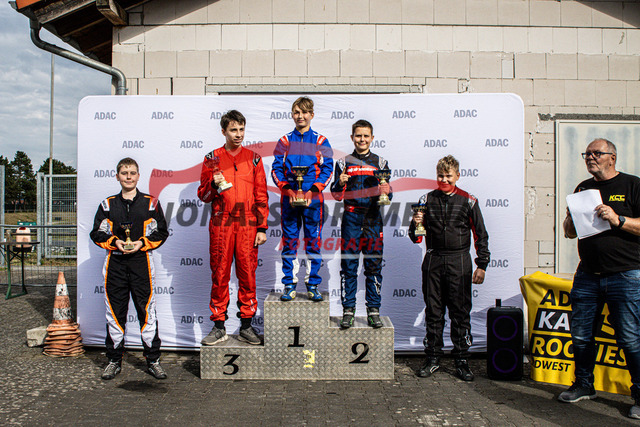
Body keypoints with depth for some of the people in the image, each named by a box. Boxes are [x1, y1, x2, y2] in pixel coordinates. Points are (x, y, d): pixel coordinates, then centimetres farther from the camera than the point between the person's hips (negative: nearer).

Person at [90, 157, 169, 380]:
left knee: (147, 312, 0)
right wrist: (115, 242, -6)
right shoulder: (108, 204, 11)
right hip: (115, 263, 2)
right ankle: (114, 361, 19)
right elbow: (97, 233, 11)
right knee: (115, 313, 6)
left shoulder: (151, 203, 6)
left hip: (141, 262, -2)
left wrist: (141, 243, -9)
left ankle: (153, 361, 10)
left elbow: (161, 233, 5)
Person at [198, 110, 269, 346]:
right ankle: (219, 327, 13)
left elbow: (261, 196, 7)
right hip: (221, 225, 0)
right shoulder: (212, 159, 8)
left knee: (247, 274, 2)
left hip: (248, 225, 0)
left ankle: (246, 326, 13)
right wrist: (213, 185, -13)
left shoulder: (253, 158, 9)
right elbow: (203, 195, 9)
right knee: (219, 275, 2)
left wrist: (262, 228, 1)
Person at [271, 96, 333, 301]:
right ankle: (289, 285, 11)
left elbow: (327, 169, 0)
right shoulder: (285, 141, 10)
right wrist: (287, 189, -11)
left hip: (312, 198, -1)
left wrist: (312, 190, -12)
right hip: (289, 198, 1)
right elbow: (276, 169, 5)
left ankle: (313, 286, 12)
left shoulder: (321, 141, 7)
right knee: (289, 242, 2)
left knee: (313, 242, 2)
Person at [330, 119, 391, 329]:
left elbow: (387, 195, 8)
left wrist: (385, 192, -15)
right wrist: (340, 183, -15)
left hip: (373, 219, 1)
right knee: (348, 266, 0)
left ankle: (373, 310, 12)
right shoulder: (344, 163, 8)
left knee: (374, 265, 3)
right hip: (351, 218, 0)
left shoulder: (380, 163, 9)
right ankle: (348, 311, 9)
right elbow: (337, 196, 6)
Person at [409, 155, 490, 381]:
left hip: (459, 262, -1)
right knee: (433, 312, 7)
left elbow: (480, 235, 6)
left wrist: (482, 265, 2)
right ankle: (433, 358, 18)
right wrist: (416, 224, -14)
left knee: (460, 313, 2)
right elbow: (416, 237, 8)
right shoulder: (427, 200, 6)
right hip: (433, 261, 2)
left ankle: (461, 360, 13)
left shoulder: (468, 201, 3)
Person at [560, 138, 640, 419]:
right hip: (587, 275, 5)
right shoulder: (583, 188, 15)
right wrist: (571, 218, -3)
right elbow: (569, 233, 17)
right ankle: (583, 385, 23)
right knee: (581, 335, 7)